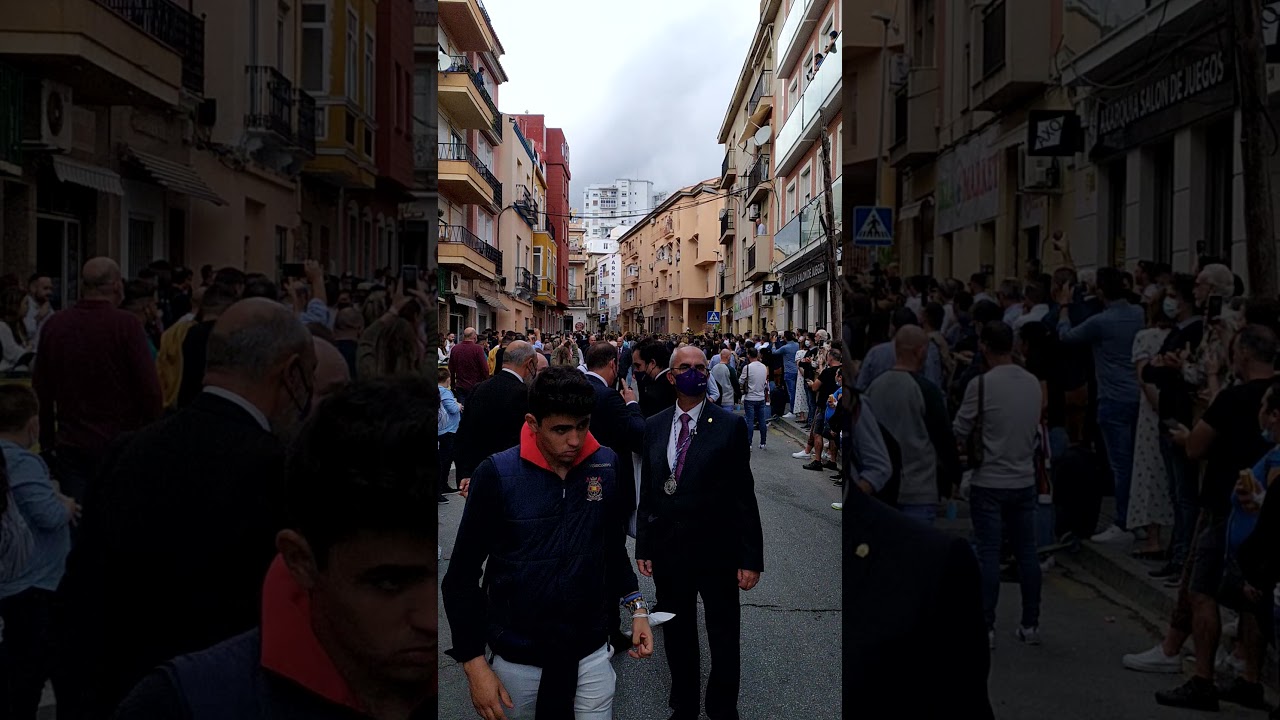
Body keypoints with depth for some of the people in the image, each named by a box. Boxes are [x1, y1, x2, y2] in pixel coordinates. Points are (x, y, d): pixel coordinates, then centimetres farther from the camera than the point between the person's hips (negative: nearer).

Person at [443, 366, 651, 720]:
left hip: (591, 651, 2)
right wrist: (473, 663, -10)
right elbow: (461, 577, -8)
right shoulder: (497, 474, -15)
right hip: (516, 658, -1)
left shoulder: (608, 466, -6)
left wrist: (636, 606, -1)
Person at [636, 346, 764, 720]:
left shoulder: (730, 426, -7)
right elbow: (647, 492, 8)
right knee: (678, 634, 17)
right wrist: (643, 546, 4)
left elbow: (744, 495, -8)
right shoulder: (654, 426, 4)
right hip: (668, 549, 3)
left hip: (717, 552, -3)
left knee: (724, 638, 10)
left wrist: (750, 557, -10)